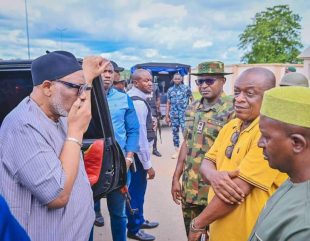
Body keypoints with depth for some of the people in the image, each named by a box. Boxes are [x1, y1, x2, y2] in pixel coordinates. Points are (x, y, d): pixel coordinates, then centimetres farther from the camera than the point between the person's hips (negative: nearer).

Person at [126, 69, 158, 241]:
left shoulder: (132, 98, 6)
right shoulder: (138, 103, -23)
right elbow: (140, 136, -25)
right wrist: (148, 165, -20)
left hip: (134, 152, 10)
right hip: (137, 154, -10)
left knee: (139, 188, 23)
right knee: (136, 189, 6)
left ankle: (139, 220, 42)